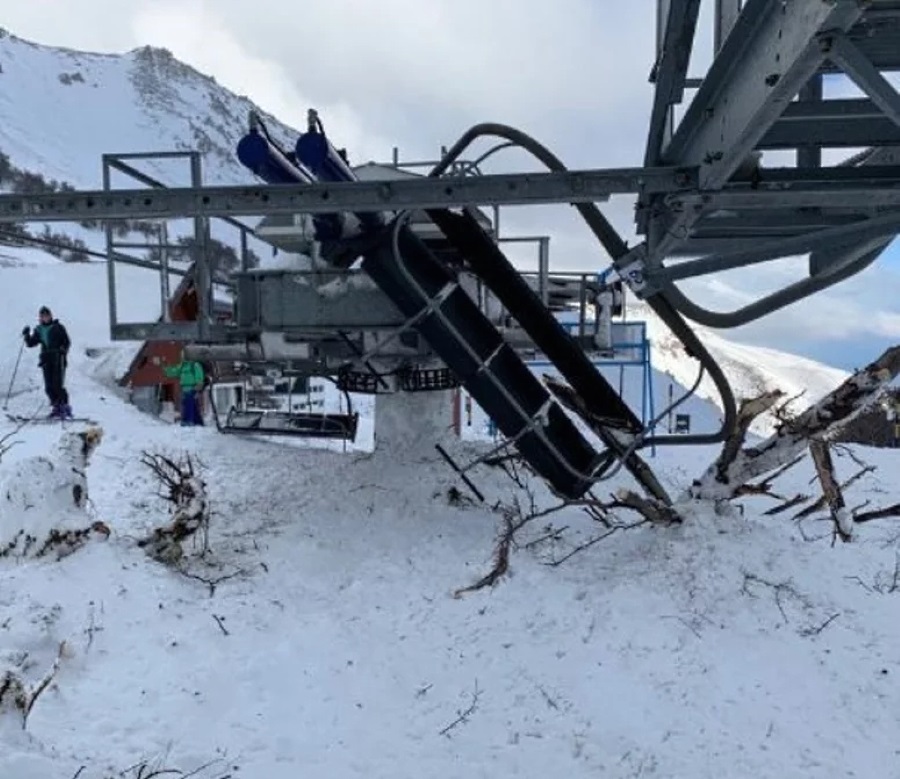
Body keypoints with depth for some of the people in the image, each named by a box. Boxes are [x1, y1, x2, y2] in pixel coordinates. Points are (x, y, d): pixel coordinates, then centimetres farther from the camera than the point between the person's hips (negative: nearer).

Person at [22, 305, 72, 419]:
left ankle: (65, 407, -9)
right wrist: (26, 335, -4)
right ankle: (55, 408, 6)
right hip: (46, 360, 5)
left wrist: (62, 352, -15)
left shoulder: (57, 327, 3)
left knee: (58, 385, -13)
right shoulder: (38, 330, 15)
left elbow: (67, 342, -1)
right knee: (49, 386, 1)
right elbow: (30, 344, 14)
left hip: (58, 359, -5)